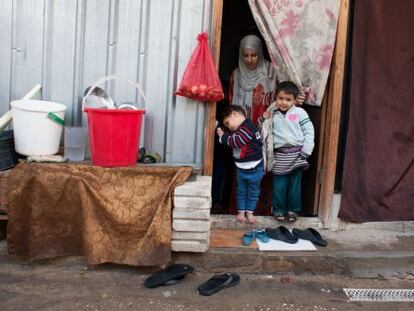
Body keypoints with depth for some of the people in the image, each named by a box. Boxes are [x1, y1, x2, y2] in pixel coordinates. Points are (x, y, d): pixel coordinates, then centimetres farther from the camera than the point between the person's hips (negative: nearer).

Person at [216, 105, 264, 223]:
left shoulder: (248, 127, -22)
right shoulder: (238, 129, 8)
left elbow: (236, 141, -28)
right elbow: (231, 141, 13)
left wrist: (223, 137, -17)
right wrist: (222, 134, -2)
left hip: (254, 168, -8)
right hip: (240, 168, 8)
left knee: (253, 191, 13)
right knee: (241, 191, 16)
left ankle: (249, 211, 24)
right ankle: (241, 211, 28)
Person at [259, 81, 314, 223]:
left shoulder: (300, 113, 1)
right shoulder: (272, 115, 5)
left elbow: (309, 131, -1)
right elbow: (265, 133, 12)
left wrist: (306, 151, -7)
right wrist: (263, 120, -5)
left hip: (296, 154, 0)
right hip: (280, 155, 1)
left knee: (295, 184, 8)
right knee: (279, 185, 3)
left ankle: (292, 210, 22)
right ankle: (278, 210, 19)